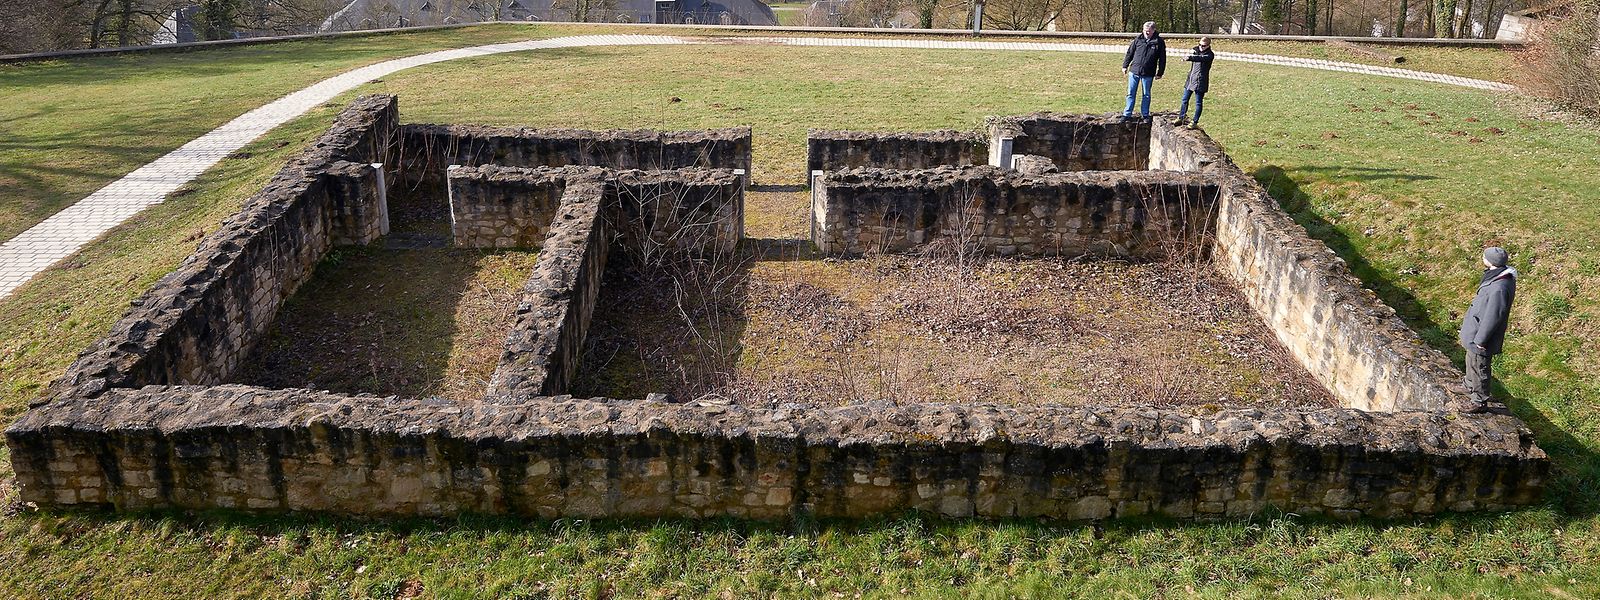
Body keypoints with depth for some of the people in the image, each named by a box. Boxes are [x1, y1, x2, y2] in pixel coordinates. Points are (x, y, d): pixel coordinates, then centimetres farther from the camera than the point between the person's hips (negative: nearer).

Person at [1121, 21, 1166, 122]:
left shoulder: (1159, 42, -3)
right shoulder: (1138, 39, 1)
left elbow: (1162, 59, 2)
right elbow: (1129, 53, 10)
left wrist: (1160, 73, 1)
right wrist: (1125, 66, 9)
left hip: (1148, 74, -1)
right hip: (1134, 71, 1)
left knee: (1146, 95, 10)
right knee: (1131, 94, 5)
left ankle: (1145, 115, 20)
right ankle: (1127, 114, 13)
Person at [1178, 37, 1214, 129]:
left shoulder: (1210, 55, -14)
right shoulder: (1197, 49, 8)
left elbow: (1200, 58, -31)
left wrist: (1189, 58, -50)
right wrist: (1191, 52, -20)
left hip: (1200, 81, -7)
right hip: (1191, 79, 7)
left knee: (1198, 103, 0)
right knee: (1184, 100, 14)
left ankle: (1195, 122, 4)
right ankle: (1181, 117, 30)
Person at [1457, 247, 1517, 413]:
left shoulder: (1499, 288, -34)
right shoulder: (1496, 276, -2)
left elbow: (1492, 317, -27)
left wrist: (1480, 340, -18)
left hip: (1481, 336, -10)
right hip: (1476, 331, 10)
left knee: (1478, 368, 7)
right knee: (1471, 362, 29)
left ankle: (1480, 402, 24)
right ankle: (1471, 388, 50)